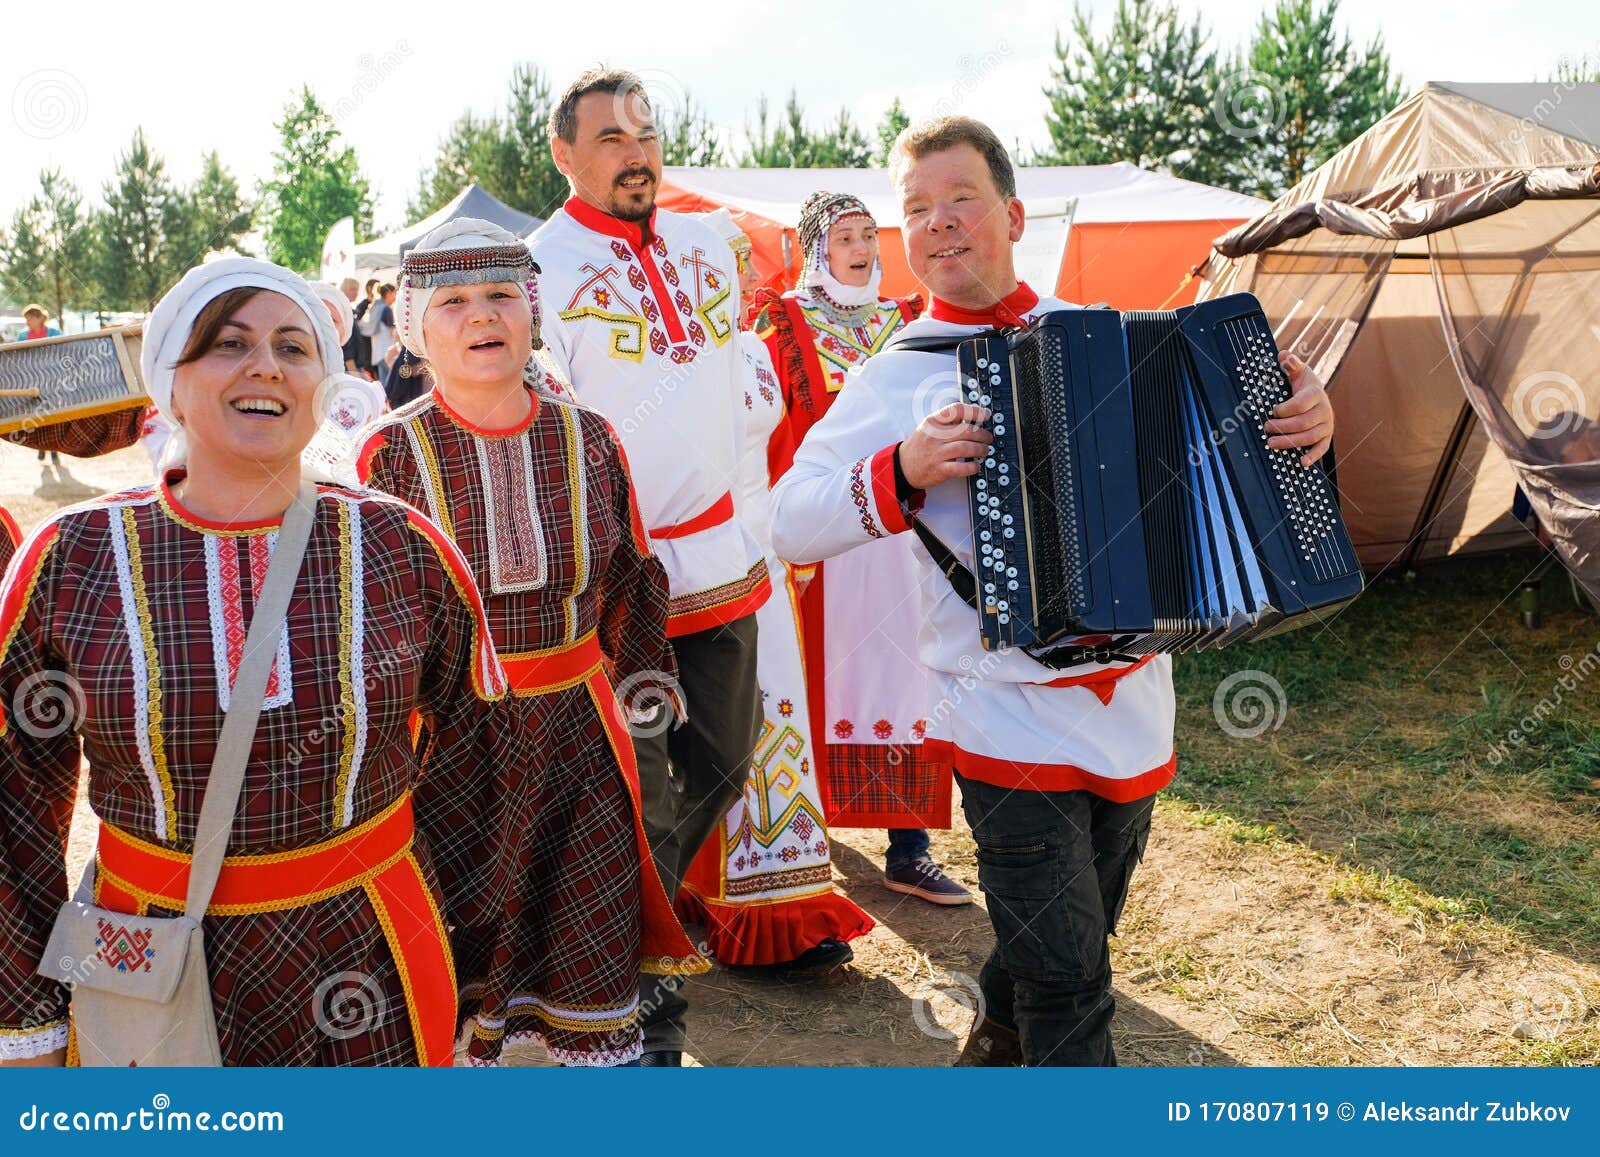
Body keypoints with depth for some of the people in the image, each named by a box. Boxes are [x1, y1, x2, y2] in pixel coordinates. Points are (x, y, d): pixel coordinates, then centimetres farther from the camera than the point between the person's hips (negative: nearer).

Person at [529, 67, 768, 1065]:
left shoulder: (705, 243, 12)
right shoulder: (543, 263, -8)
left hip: (720, 559, 6)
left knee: (722, 759, 15)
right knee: (641, 794, 0)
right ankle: (647, 1002, 19)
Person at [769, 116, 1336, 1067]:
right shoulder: (901, 375, -4)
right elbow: (790, 523, -7)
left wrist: (1303, 418, -3)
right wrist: (903, 473, -22)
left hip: (1133, 703, 5)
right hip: (1012, 726, -4)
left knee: (1064, 943, 22)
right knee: (1070, 991, -3)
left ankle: (993, 1054, 48)